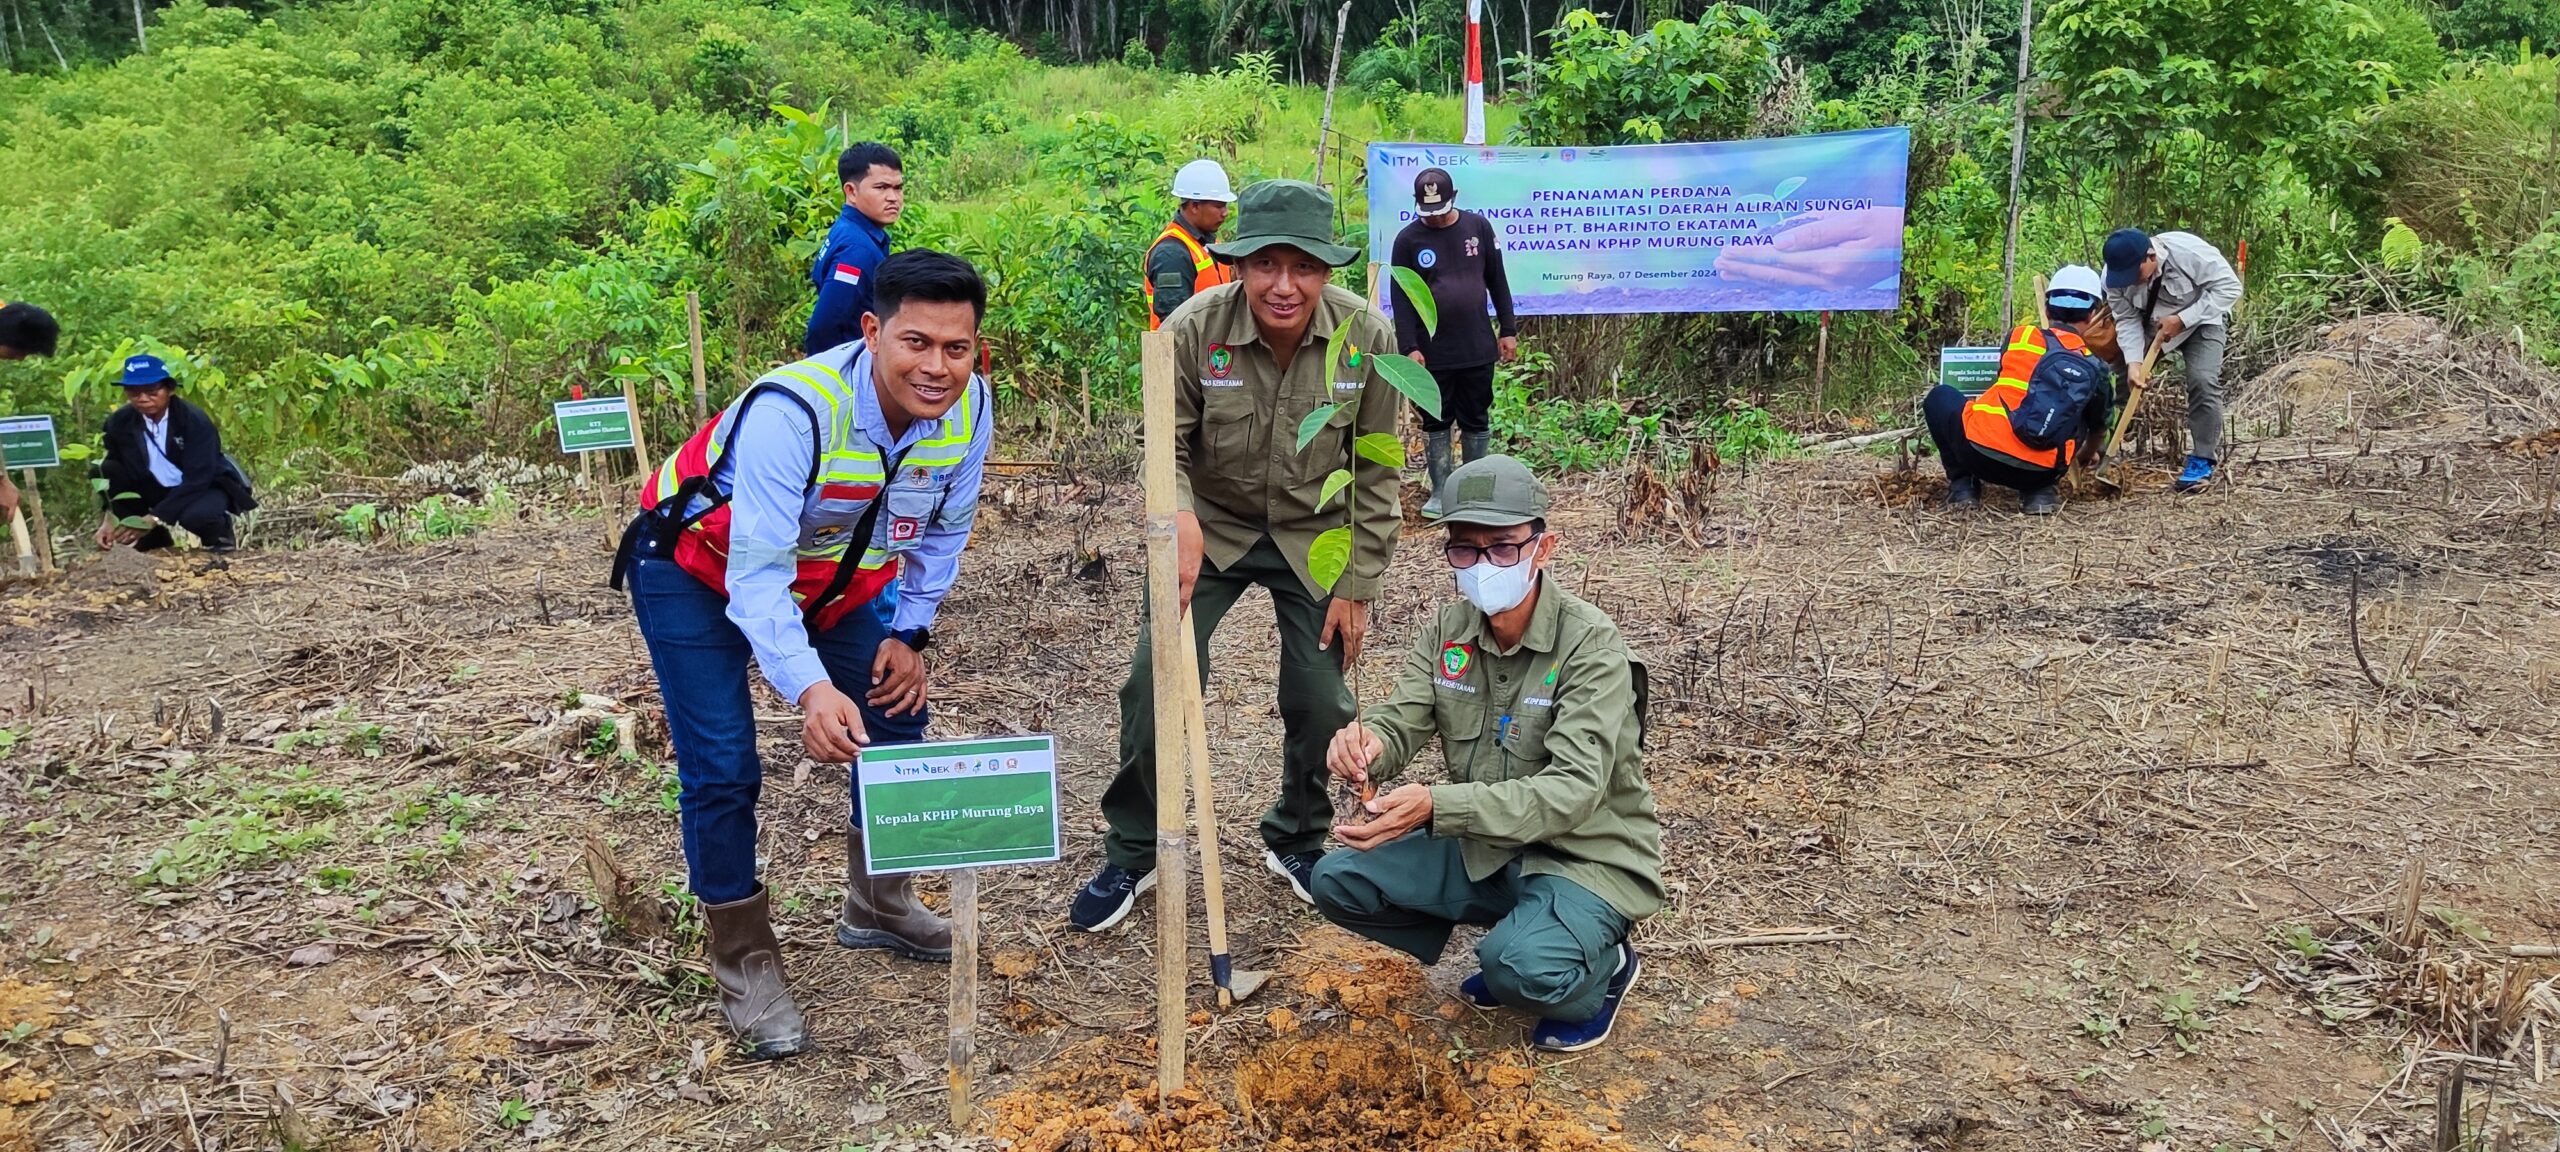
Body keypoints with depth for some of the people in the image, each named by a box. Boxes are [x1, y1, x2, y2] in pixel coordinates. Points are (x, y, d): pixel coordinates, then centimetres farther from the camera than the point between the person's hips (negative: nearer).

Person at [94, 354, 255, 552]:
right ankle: (150, 536, -2)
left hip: (204, 488, -5)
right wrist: (110, 519, -21)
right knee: (106, 471, -17)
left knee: (195, 517, -38)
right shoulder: (119, 422, -10)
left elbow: (197, 479, -27)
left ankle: (219, 527, 0)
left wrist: (154, 518, -34)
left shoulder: (195, 421, -23)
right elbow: (123, 474, -4)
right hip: (157, 489, 5)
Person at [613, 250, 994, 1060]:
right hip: (699, 566, -6)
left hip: (837, 570, 6)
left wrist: (911, 633, -3)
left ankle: (877, 907, 30)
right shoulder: (793, 410, -40)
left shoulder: (970, 408, -21)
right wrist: (809, 689, -54)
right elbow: (756, 576, -41)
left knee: (895, 720, 8)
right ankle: (744, 967, 6)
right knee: (722, 771, -12)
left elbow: (944, 530, -2)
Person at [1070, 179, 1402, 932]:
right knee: (1155, 681, -10)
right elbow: (1166, 446, -14)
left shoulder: (1367, 337, -19)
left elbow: (1375, 472, -8)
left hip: (1315, 536, 1)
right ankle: (1132, 854, 11)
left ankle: (1298, 842, 32)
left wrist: (1358, 587, -6)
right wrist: (1178, 513, -38)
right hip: (1210, 529, -1)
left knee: (1321, 703, 3)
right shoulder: (1192, 330, -24)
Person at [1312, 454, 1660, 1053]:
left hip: (1586, 858, -6)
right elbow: (1398, 723, -9)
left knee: (1523, 968, -34)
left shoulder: (1591, 645, -21)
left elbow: (1573, 791, -31)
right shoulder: (1450, 631, -1)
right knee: (1339, 881, -8)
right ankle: (1515, 939, 9)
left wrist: (1438, 806, -44)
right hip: (1484, 847, 7)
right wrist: (1365, 747, -37)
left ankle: (1603, 966, 4)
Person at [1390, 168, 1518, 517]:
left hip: (1478, 349, 2)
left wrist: (1508, 330, 5)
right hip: (1433, 353, -1)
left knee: (1476, 421, 10)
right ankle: (1440, 492, 16)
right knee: (1436, 423, 7)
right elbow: (1401, 298, -6)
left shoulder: (1478, 227, 1)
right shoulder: (1408, 239, -5)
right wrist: (1409, 347, -13)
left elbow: (1497, 282, 7)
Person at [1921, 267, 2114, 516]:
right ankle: (2040, 491, 13)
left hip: (1981, 451, -1)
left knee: (1941, 396, 27)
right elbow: (2098, 430, 29)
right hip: (2041, 472, 2)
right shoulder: (2095, 367, 13)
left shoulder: (2020, 336, 11)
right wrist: (2082, 455, 55)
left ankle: (1962, 486, 15)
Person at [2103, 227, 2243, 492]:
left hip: (2201, 321, -4)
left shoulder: (2189, 252, -35)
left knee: (2203, 381, -22)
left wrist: (2182, 319, -33)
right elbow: (2127, 320, -17)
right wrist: (2134, 361, -32)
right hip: (2151, 325, 4)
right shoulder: (2115, 274, -23)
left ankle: (2203, 460, -12)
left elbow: (2229, 287, -27)